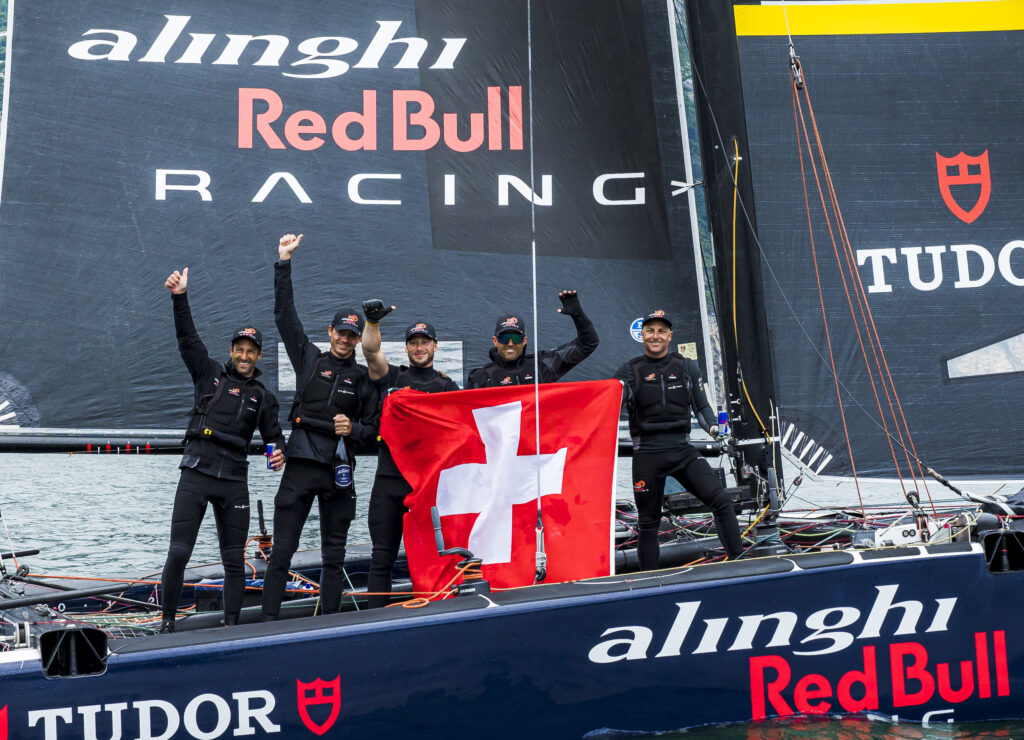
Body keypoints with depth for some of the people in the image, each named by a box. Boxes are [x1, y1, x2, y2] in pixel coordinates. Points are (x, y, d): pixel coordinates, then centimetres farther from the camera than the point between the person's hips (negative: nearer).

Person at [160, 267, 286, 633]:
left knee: (234, 560, 4)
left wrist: (278, 452, -7)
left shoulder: (262, 396, 13)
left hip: (234, 482, 2)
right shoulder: (210, 373, 8)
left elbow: (274, 435, 16)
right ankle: (167, 622, 6)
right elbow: (188, 338, -1)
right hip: (195, 475, -2)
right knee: (178, 552, -7)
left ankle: (231, 626, 13)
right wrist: (180, 298, -12)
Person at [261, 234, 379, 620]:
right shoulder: (309, 358, 9)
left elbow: (372, 428, 13)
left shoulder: (363, 378, 11)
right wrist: (284, 263, 1)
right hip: (300, 465, -1)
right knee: (282, 549, -4)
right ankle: (268, 620, -1)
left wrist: (353, 429, -10)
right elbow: (284, 314, 5)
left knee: (334, 554, 6)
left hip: (338, 471, 2)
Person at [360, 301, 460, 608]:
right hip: (390, 479, 0)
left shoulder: (447, 387, 14)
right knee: (382, 556, 1)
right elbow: (371, 351, -4)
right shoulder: (391, 378, 13)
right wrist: (372, 321, -20)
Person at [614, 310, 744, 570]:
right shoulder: (630, 371, 3)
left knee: (721, 501, -13)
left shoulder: (687, 367, 8)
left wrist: (713, 427, -8)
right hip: (647, 455, -1)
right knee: (648, 523, 6)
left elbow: (701, 406, 12)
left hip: (683, 450, 1)